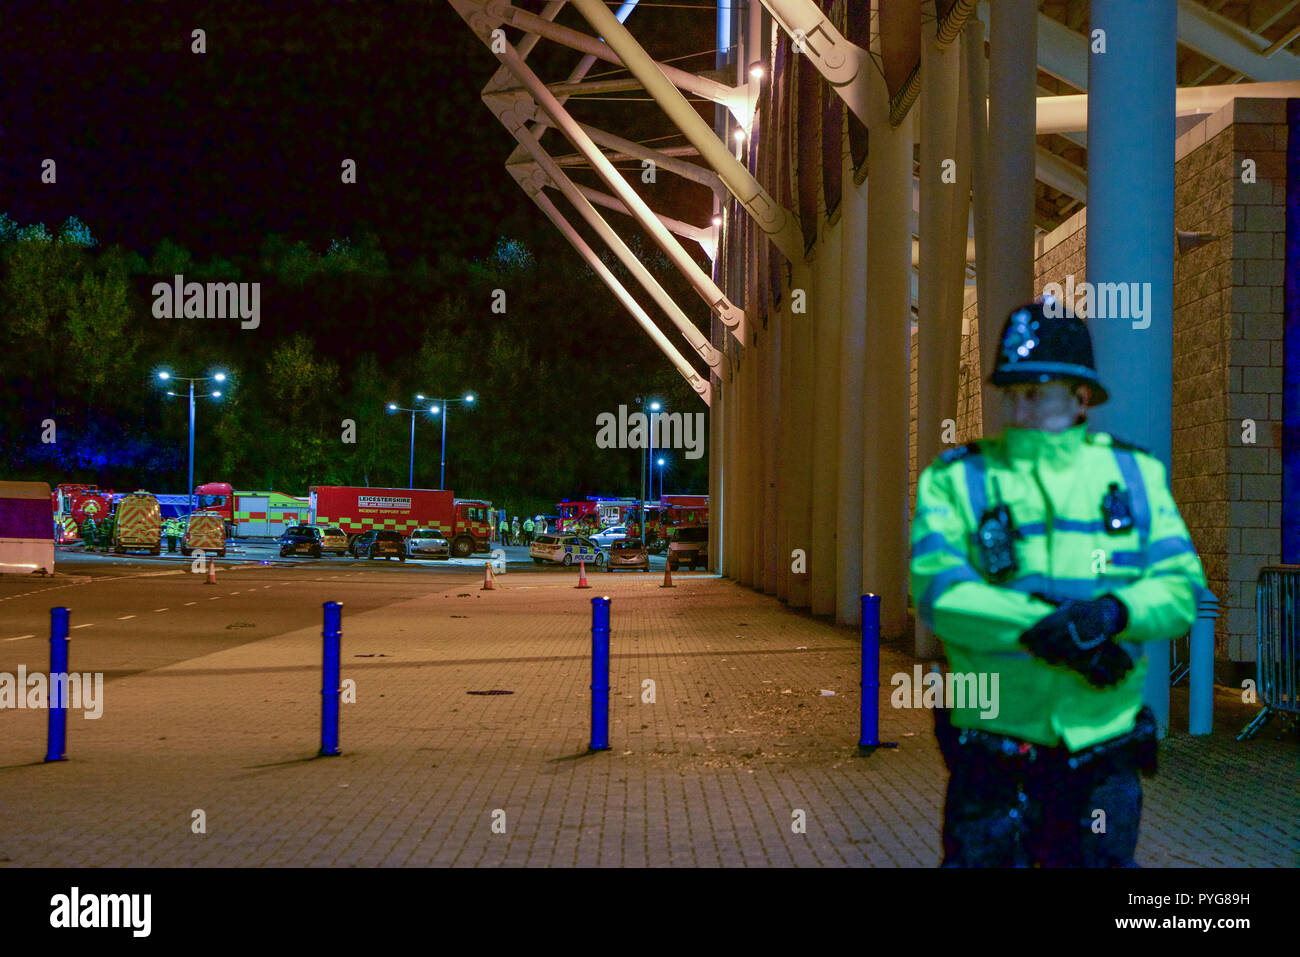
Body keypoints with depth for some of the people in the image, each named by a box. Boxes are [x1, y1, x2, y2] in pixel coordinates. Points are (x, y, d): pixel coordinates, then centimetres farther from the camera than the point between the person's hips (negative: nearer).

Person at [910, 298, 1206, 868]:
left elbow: (1181, 588, -1)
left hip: (1102, 754, 2)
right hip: (992, 752, -2)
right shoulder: (956, 480, 0)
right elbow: (938, 591, -14)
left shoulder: (1135, 476, 8)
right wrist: (1044, 627, -24)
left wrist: (1113, 610, -21)